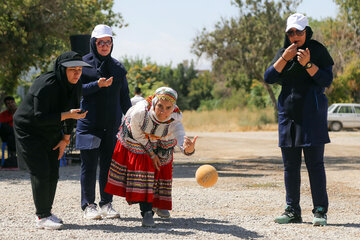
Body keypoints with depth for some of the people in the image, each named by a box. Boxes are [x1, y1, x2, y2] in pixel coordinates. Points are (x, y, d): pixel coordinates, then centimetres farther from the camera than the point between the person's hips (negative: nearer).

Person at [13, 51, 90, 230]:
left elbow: (71, 111, 7)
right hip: (28, 130, -8)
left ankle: (46, 212, 17)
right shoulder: (47, 85, -29)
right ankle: (42, 217, -7)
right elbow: (40, 117, -30)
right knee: (40, 172, -13)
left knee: (53, 173, 6)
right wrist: (67, 115, -36)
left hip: (50, 133, 8)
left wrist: (65, 139, 3)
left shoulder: (75, 86, -5)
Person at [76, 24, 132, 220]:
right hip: (89, 122, -4)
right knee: (89, 165, -3)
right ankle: (88, 205, 5)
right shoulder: (84, 63, 1)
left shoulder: (118, 67, 13)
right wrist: (98, 85, -19)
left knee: (109, 164, 5)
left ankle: (107, 204, 13)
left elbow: (124, 97, 17)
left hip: (112, 123, 4)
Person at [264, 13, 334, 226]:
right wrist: (284, 58, -11)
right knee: (290, 165, 6)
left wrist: (308, 64, -19)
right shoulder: (283, 52, 11)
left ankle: (320, 211, -1)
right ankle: (293, 211, 13)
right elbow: (269, 77, 1)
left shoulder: (317, 50, -1)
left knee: (315, 164, -6)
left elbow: (327, 80, -7)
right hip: (288, 113, 5)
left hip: (312, 114, -5)